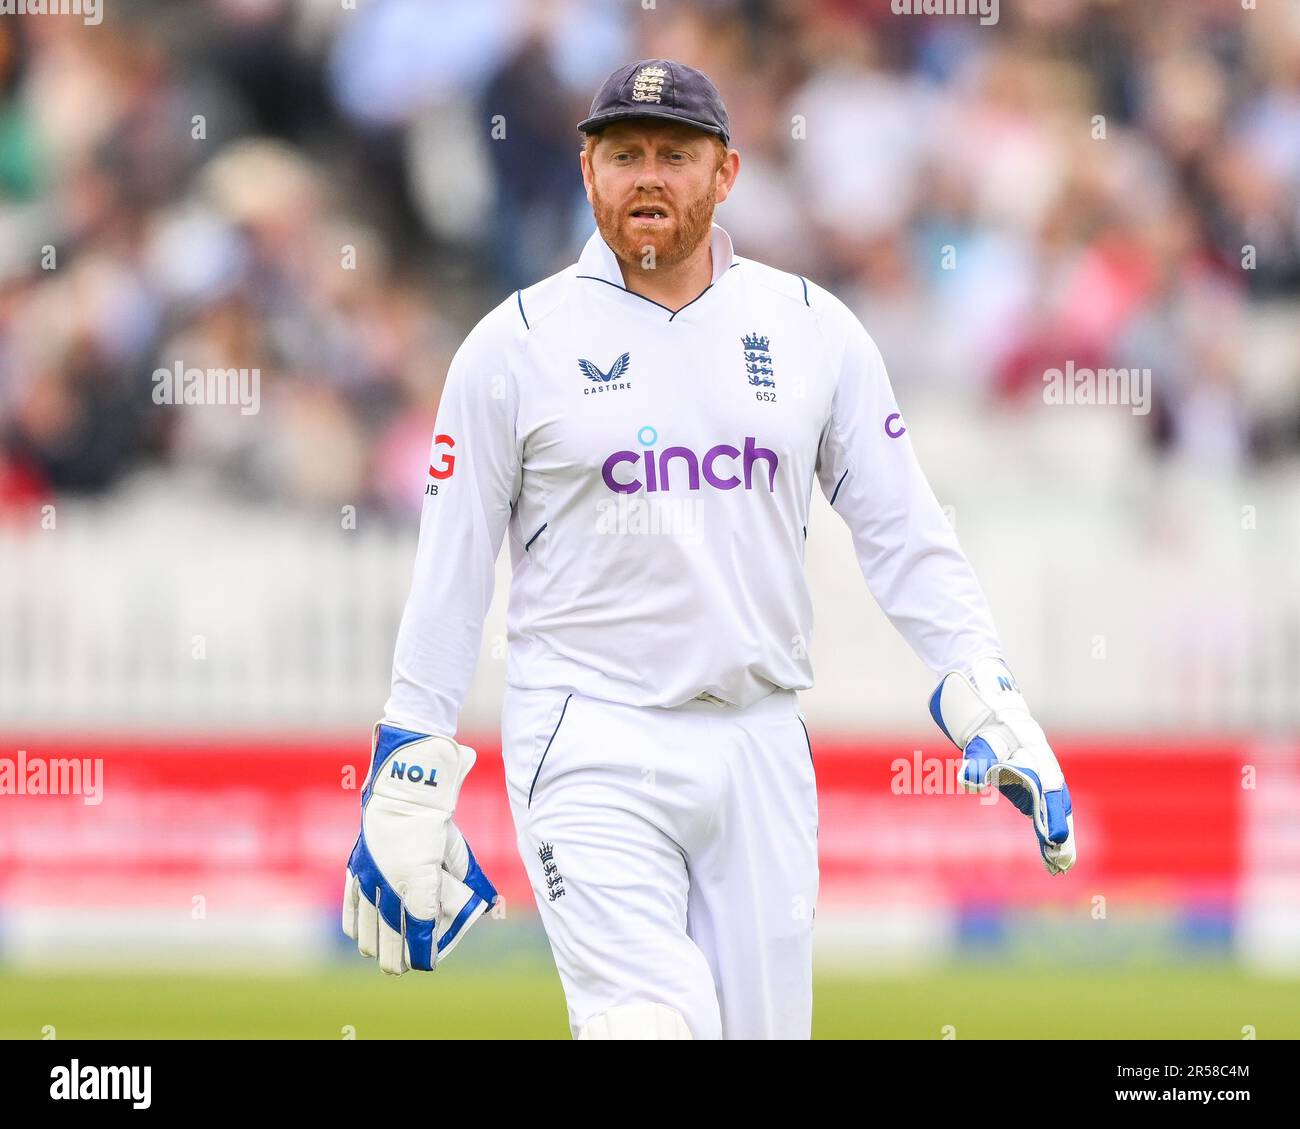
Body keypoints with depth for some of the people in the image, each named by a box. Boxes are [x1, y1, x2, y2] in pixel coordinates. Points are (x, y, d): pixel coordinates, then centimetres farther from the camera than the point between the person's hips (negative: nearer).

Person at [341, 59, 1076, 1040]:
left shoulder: (814, 330, 7)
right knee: (650, 1030, -20)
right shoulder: (516, 345, 1)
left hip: (759, 748, 3)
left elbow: (903, 533, 8)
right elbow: (449, 572, 4)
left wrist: (989, 703, -4)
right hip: (589, 749, -3)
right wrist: (408, 779, 1)